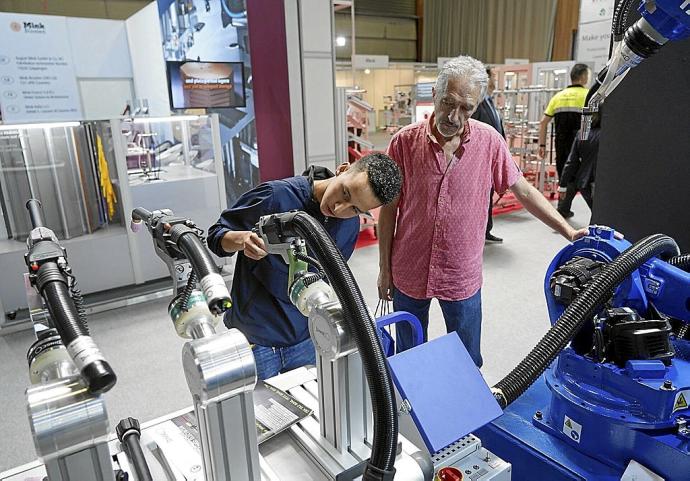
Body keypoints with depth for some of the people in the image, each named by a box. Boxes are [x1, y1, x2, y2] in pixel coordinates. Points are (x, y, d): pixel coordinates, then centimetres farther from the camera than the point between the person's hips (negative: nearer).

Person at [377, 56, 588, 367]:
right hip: (408, 273, 0)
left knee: (468, 364, 16)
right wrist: (384, 268, 0)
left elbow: (524, 192, 2)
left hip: (463, 277, 1)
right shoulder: (404, 141, -11)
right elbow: (389, 209, -4)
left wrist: (570, 232, -3)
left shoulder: (490, 141, -8)